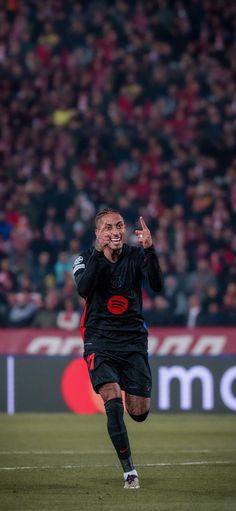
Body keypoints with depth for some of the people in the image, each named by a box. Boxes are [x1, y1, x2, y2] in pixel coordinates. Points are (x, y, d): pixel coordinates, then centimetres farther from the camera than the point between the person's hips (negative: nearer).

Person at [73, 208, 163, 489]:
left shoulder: (136, 255, 0)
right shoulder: (87, 258, -2)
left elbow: (157, 285, -17)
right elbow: (83, 289, -23)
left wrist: (148, 249, -29)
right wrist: (99, 251, -31)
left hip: (133, 339, 2)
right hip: (99, 341, -2)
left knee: (139, 412, -1)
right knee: (113, 403, -20)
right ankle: (128, 469, -9)